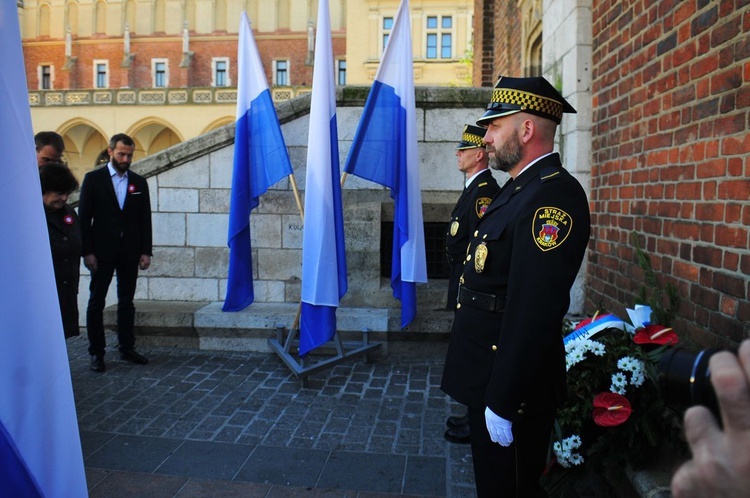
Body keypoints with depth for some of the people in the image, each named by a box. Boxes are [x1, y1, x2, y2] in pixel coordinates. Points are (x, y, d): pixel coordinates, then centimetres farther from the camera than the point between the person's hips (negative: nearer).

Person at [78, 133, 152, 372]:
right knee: (96, 302, 4)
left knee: (127, 301, 9)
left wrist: (146, 251, 1)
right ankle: (96, 352, 13)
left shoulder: (139, 182, 8)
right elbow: (84, 217, -3)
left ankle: (127, 348, 18)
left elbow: (145, 218, 7)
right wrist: (87, 251, -9)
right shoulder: (93, 178, 0)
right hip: (102, 251, -2)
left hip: (130, 252, 3)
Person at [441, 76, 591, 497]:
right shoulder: (522, 188, 10)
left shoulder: (553, 196, -22)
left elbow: (534, 312, -28)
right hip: (488, 374, 10)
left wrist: (503, 402, -24)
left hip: (512, 384, -10)